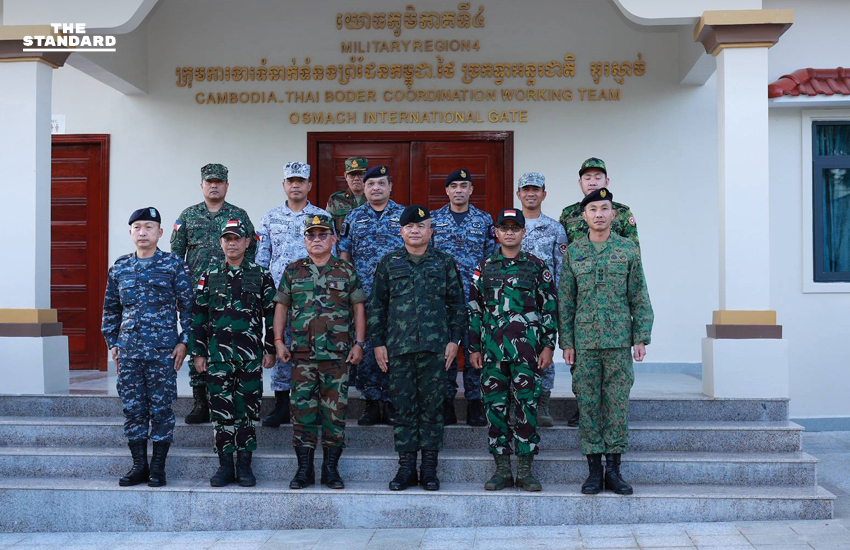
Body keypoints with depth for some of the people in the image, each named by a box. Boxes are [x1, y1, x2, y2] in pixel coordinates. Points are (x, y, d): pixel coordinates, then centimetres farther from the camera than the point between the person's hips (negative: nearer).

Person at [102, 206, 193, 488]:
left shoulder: (174, 265, 0)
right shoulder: (119, 268, 10)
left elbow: (187, 305, 0)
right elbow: (111, 309, 17)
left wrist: (184, 341, -5)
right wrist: (112, 343, 12)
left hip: (163, 350, -3)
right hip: (128, 351, 3)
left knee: (161, 408, 1)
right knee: (132, 407, 7)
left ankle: (158, 467, 12)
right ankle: (139, 465, 17)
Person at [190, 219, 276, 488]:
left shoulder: (261, 276, 5)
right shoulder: (209, 276, 8)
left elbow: (271, 314, 5)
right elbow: (199, 315, 8)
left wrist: (270, 350, 0)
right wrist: (198, 352, 3)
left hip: (250, 354, -1)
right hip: (217, 354, 1)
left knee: (247, 409, 3)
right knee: (221, 409, 3)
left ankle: (244, 465, 12)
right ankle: (225, 465, 12)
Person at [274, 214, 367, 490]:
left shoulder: (347, 271, 6)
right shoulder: (293, 271, 9)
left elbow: (358, 308, 6)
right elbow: (281, 306, 13)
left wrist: (359, 343, -1)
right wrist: (278, 341, 5)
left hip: (338, 354, -1)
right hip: (302, 353, 1)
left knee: (335, 410, 1)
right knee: (303, 409, 2)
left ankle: (331, 468, 12)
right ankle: (304, 468, 11)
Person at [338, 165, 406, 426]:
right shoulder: (354, 218, 11)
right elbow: (344, 256, 13)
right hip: (363, 297, 1)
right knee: (366, 348, 1)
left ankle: (391, 402, 9)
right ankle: (371, 403, 10)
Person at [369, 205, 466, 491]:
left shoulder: (445, 262, 9)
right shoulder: (389, 263, 11)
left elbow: (457, 304, 10)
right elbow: (377, 305, 11)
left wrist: (454, 339, 1)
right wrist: (378, 343, 5)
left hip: (435, 347, -1)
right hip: (398, 347, 1)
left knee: (432, 406, 2)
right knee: (403, 406, 3)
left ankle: (429, 468, 10)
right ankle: (406, 466, 12)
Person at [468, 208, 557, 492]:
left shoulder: (537, 266, 6)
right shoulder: (485, 266, 10)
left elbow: (549, 308, 5)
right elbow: (474, 309, 11)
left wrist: (548, 346, -1)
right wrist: (474, 348, 6)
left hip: (527, 349, -2)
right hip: (492, 349, 2)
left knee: (526, 404, -1)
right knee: (495, 405, 3)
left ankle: (525, 469, 9)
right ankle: (502, 469, 13)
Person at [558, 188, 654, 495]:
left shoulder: (628, 250, 5)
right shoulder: (573, 253, 6)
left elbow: (640, 299, 6)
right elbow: (565, 301, 7)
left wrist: (641, 338, -1)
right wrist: (566, 342, 1)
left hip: (619, 340, 0)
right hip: (585, 340, 0)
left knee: (617, 404, 3)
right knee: (588, 404, 2)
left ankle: (613, 469, 12)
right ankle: (594, 470, 11)